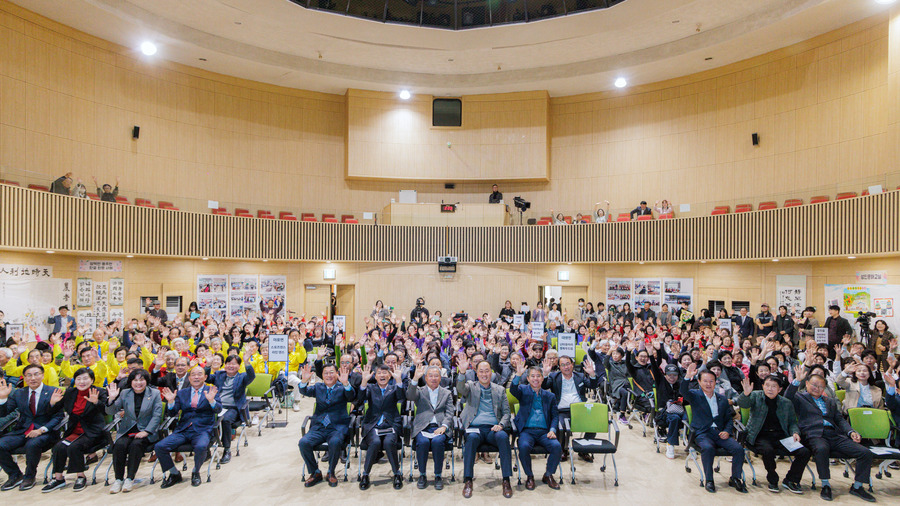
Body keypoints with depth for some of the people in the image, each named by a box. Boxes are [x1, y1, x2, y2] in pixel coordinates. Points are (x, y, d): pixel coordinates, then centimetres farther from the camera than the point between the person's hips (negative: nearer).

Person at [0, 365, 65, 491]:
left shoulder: (54, 392, 0)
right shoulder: (18, 393, 13)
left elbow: (58, 416, -5)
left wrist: (41, 430, -19)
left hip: (45, 432, -5)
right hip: (21, 431, 5)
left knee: (32, 445, -34)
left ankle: (29, 477, -6)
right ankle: (15, 475, 5)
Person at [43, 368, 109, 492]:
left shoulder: (99, 392, -7)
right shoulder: (70, 392, 8)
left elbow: (106, 411, -22)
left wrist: (96, 402, -41)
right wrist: (53, 402, -11)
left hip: (92, 432, -5)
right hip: (74, 431, 5)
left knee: (74, 447, -26)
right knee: (59, 447, -20)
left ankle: (81, 477, -7)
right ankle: (58, 478, -2)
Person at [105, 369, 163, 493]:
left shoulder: (154, 393, 2)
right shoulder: (124, 393, 10)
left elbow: (157, 416, -3)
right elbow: (110, 412, 6)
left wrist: (146, 431, -15)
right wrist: (112, 399, -14)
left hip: (146, 432, -2)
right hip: (127, 430, 2)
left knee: (136, 445, -30)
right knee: (120, 445, -27)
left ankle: (130, 479, -20)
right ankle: (118, 479, -16)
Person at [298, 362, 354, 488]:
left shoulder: (342, 388, 7)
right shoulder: (318, 387, 16)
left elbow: (351, 397, -13)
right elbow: (305, 391, -2)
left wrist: (346, 383, -33)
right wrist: (304, 381, -24)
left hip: (338, 426, -3)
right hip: (319, 426, 3)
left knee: (335, 442, -33)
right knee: (303, 442, -22)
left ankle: (331, 473, -6)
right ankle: (315, 473, 1)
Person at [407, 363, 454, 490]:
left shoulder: (446, 393, 19)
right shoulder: (420, 391, 15)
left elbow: (449, 413, 9)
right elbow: (409, 396, -9)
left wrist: (444, 426, -11)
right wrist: (415, 378, -24)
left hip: (439, 428, 0)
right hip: (422, 427, 0)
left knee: (437, 441, -32)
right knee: (423, 441, -32)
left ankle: (438, 476, -14)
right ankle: (422, 475, -11)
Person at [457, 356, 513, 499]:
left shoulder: (500, 390, 19)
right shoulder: (471, 387, 14)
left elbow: (506, 412, 14)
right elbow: (460, 389, -9)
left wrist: (501, 425, -7)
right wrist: (462, 372, -28)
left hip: (493, 428, 1)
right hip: (475, 427, -1)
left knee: (503, 436, -32)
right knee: (472, 438, -35)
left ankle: (506, 480, -25)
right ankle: (468, 480, -26)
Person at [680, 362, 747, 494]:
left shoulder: (722, 399, 19)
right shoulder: (695, 396, 6)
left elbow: (729, 418, 20)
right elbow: (684, 392, -17)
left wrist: (727, 431, -1)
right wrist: (687, 377, -35)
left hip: (720, 432, 4)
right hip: (702, 433, -4)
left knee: (738, 448, -22)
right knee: (708, 448, -33)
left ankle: (735, 478, -1)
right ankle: (709, 480, -16)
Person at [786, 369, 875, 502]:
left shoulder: (830, 401, 29)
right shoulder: (800, 397, 11)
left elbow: (840, 419, 25)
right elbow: (787, 397, -11)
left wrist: (851, 432, 7)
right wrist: (797, 380, -18)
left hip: (835, 436, 6)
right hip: (814, 435, -6)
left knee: (866, 453, -13)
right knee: (822, 449, -39)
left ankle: (857, 486, 4)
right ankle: (825, 485, -21)